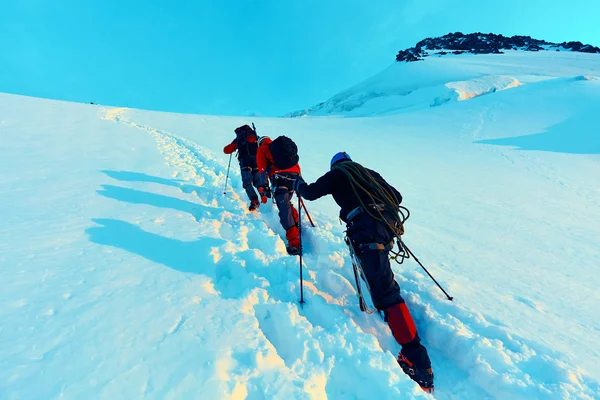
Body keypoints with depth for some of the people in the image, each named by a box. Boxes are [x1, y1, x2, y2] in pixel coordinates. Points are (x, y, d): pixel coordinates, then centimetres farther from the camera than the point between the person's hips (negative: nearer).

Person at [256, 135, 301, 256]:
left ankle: (294, 243, -15)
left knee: (284, 209, -9)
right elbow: (296, 164, 25)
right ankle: (297, 226, 23)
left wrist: (264, 187, 1)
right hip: (294, 175, 6)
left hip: (279, 177, -5)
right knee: (287, 202, 26)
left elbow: (263, 169, 2)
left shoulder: (261, 149, 16)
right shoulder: (281, 145, 30)